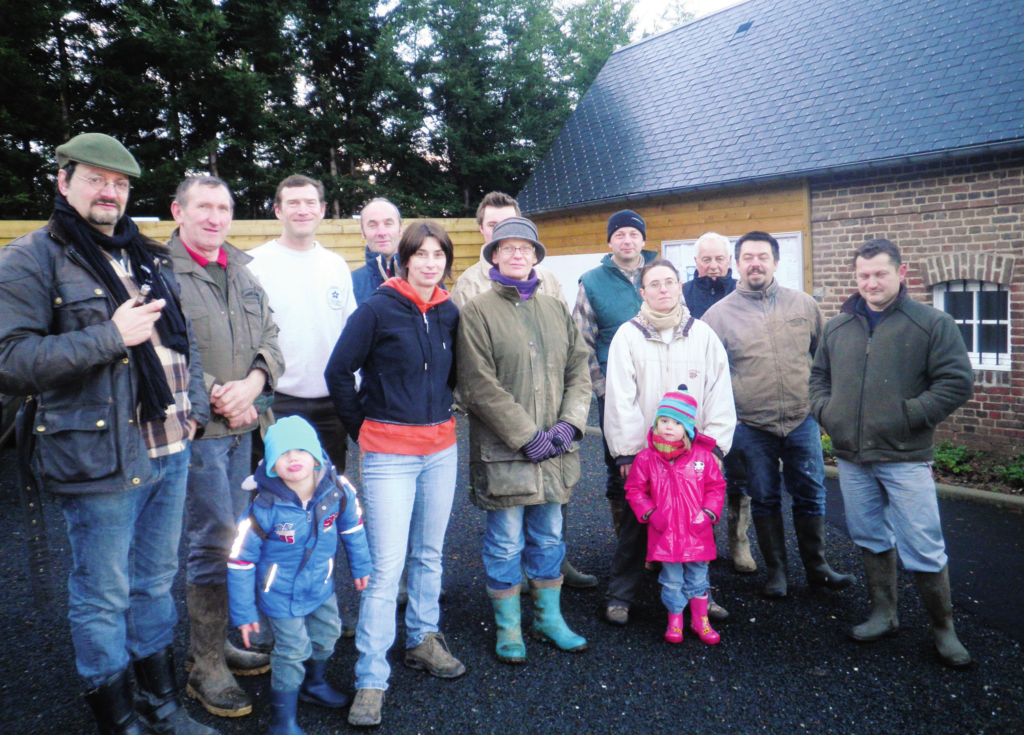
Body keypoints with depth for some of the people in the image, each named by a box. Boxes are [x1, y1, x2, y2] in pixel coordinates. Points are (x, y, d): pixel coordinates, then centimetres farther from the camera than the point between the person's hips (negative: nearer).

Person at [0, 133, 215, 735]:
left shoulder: (148, 256, 13)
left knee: (157, 582, 18)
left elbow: (184, 337, 21)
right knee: (103, 596, 7)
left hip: (171, 449, 6)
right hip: (99, 456, -6)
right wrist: (110, 336, -19)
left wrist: (194, 408, 11)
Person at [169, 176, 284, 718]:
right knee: (214, 543, -4)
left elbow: (269, 336, 13)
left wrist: (254, 382, -7)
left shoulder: (242, 271, 14)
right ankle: (205, 667, 12)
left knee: (229, 539, 14)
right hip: (194, 430, -7)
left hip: (242, 426, 7)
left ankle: (214, 641, 31)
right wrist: (218, 399, -15)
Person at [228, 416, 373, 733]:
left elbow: (352, 528, 2)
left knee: (327, 634, 22)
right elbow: (240, 562, -18)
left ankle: (313, 684, 53)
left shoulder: (337, 491, -20)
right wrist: (243, 613, -13)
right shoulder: (264, 509, -29)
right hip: (281, 594, -5)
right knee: (293, 649, -2)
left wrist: (361, 565, 13)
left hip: (321, 585, 5)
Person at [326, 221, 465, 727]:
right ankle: (370, 679, 7)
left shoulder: (449, 313, 6)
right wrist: (362, 427, -2)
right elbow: (338, 371, -7)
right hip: (389, 452, -5)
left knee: (429, 554, 17)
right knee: (388, 565, -5)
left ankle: (422, 640, 36)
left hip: (441, 448, 5)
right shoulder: (378, 309, -10)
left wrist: (439, 413, 12)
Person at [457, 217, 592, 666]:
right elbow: (480, 387, -12)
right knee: (506, 542, 6)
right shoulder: (479, 312, -5)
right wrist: (527, 435, -15)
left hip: (555, 449, 5)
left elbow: (579, 371, 10)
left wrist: (568, 423, -5)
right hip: (503, 450, -4)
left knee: (549, 537, 16)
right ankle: (508, 628, 24)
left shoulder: (556, 309, 11)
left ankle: (549, 620, 32)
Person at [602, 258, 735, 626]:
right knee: (636, 525, 7)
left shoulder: (702, 334, 4)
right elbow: (621, 399, -4)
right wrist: (626, 451, -8)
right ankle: (620, 596, 21)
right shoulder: (628, 336, -1)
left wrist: (716, 443, -3)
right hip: (644, 451, -2)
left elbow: (720, 392, 3)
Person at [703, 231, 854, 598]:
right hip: (752, 427, -1)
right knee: (764, 500, 10)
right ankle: (776, 571, 25)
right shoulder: (719, 314, -2)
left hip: (802, 420, 2)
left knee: (811, 496, 11)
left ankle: (817, 568, 28)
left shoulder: (804, 304, 4)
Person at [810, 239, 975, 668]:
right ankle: (884, 614, 32)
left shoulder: (932, 324, -5)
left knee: (923, 548, 0)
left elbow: (958, 382, -8)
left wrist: (909, 415, -15)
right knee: (870, 539, 16)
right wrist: (825, 410, 2)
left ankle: (943, 629, 20)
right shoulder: (837, 327, 9)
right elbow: (819, 376, 19)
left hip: (905, 459, -4)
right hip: (852, 457, 5)